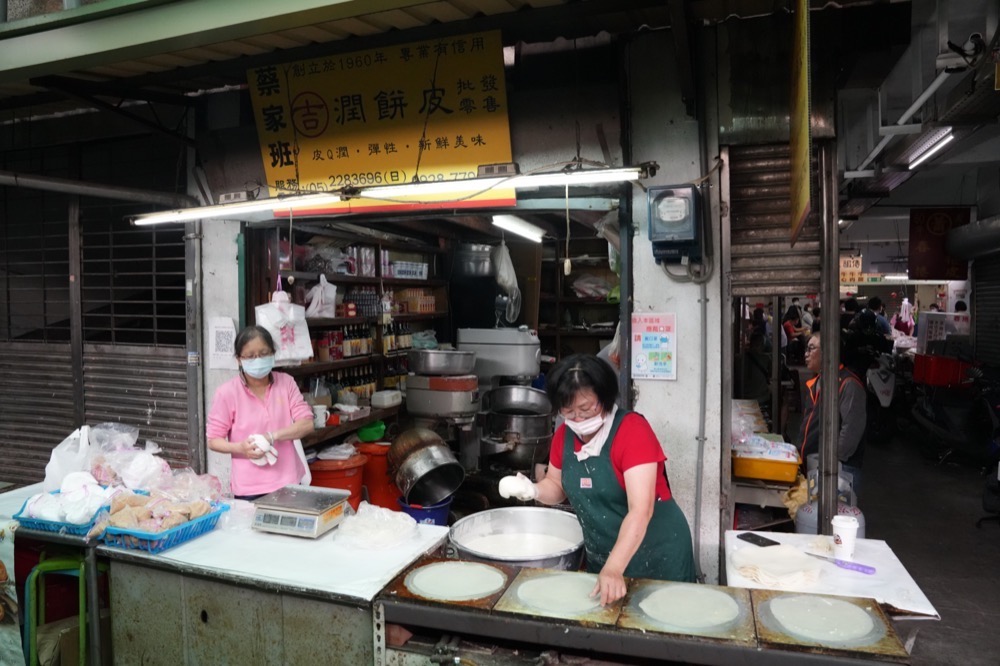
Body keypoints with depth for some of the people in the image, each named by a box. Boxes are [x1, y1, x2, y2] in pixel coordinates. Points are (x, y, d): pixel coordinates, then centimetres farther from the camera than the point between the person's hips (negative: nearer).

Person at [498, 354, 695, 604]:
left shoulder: (633, 429, -24)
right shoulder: (564, 435, -5)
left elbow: (640, 510, -31)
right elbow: (557, 485, 10)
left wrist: (613, 569, -39)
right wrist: (533, 490, -12)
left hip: (656, 552, -5)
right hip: (600, 556, 5)